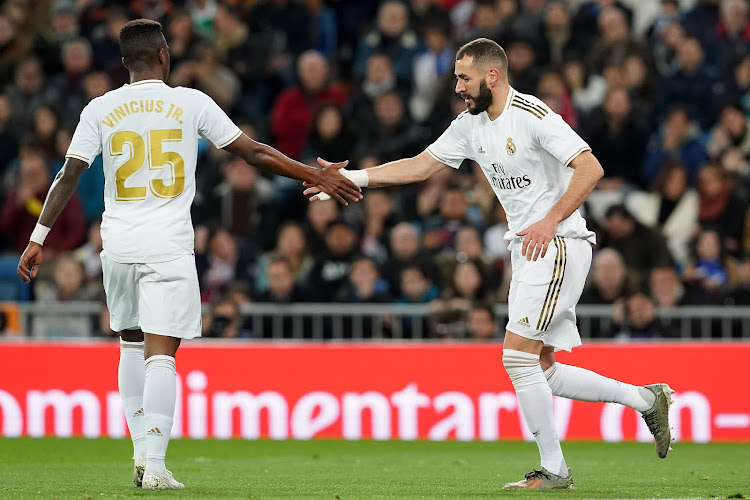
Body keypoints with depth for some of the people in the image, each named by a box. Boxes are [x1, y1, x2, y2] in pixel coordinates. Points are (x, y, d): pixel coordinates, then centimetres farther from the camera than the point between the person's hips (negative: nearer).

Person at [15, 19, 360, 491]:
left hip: (118, 242, 3)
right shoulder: (191, 103, -1)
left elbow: (68, 176, 0)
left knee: (132, 345, 19)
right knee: (160, 353, -6)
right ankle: (154, 465, -15)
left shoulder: (101, 109, 4)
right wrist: (318, 177, 7)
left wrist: (39, 238, 5)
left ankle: (142, 454, 15)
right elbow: (254, 153, 1)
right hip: (169, 246, -3)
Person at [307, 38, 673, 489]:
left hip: (559, 244, -9)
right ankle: (644, 398, 22)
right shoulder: (471, 124, 9)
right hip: (527, 249, 9)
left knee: (518, 357, -13)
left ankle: (554, 469, -3)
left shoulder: (532, 115, -15)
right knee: (542, 372, 8)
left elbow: (591, 168, -21)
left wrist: (551, 221, -27)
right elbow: (420, 166, 15)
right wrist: (351, 177, 7)